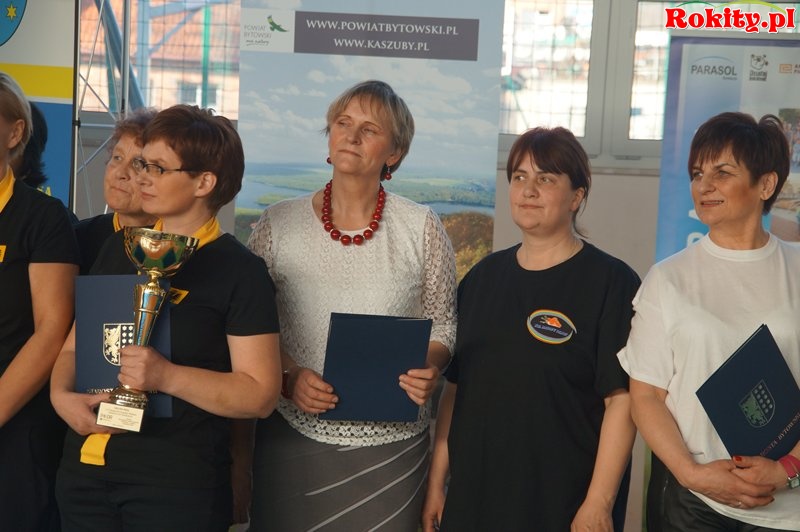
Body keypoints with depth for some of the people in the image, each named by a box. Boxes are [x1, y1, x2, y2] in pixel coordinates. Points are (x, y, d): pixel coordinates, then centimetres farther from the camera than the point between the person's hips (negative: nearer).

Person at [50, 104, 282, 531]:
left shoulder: (240, 270, -9)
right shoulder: (120, 248, 10)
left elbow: (259, 394, -13)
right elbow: (75, 344, 14)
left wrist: (167, 376, -24)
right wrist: (61, 393, -7)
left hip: (177, 482, -5)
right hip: (85, 465, 6)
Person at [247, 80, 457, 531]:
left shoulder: (422, 228, -1)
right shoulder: (279, 224, 0)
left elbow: (443, 325, 6)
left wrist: (430, 370, -14)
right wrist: (289, 377, -14)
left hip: (391, 443, 0)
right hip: (293, 437, 1)